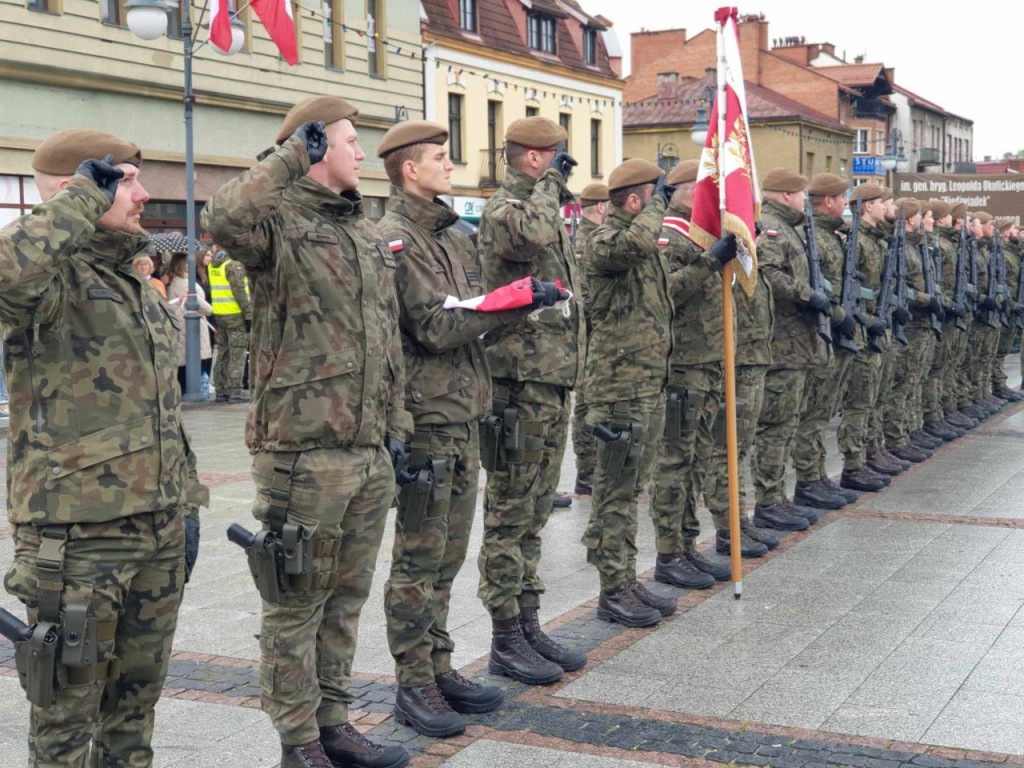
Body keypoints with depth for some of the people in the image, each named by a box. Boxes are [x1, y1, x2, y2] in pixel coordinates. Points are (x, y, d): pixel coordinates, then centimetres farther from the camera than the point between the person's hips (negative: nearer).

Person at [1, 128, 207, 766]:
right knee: (68, 711, 4)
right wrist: (86, 198, -24)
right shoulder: (55, 280, -11)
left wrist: (187, 504, 19)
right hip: (79, 534, -8)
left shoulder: (146, 294, 16)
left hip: (161, 532, 8)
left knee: (137, 697, 18)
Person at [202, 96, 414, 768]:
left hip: (370, 452, 8)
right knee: (297, 601, 3)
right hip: (304, 452, -8)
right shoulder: (280, 222, -8)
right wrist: (291, 156, -22)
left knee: (346, 596, 16)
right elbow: (225, 219, -34)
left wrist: (396, 425, 17)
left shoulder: (367, 233, 17)